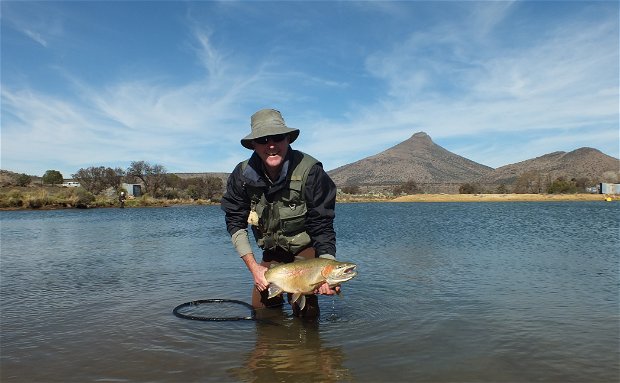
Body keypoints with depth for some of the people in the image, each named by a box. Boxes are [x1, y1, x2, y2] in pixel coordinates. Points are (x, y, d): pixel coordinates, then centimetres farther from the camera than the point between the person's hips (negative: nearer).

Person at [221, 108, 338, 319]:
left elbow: (322, 227, -23)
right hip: (271, 252, 4)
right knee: (260, 307, 8)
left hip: (306, 248, -3)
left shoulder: (310, 171, -28)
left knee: (305, 313, -11)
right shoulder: (242, 175, -17)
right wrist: (253, 267, -15)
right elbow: (235, 222, -7)